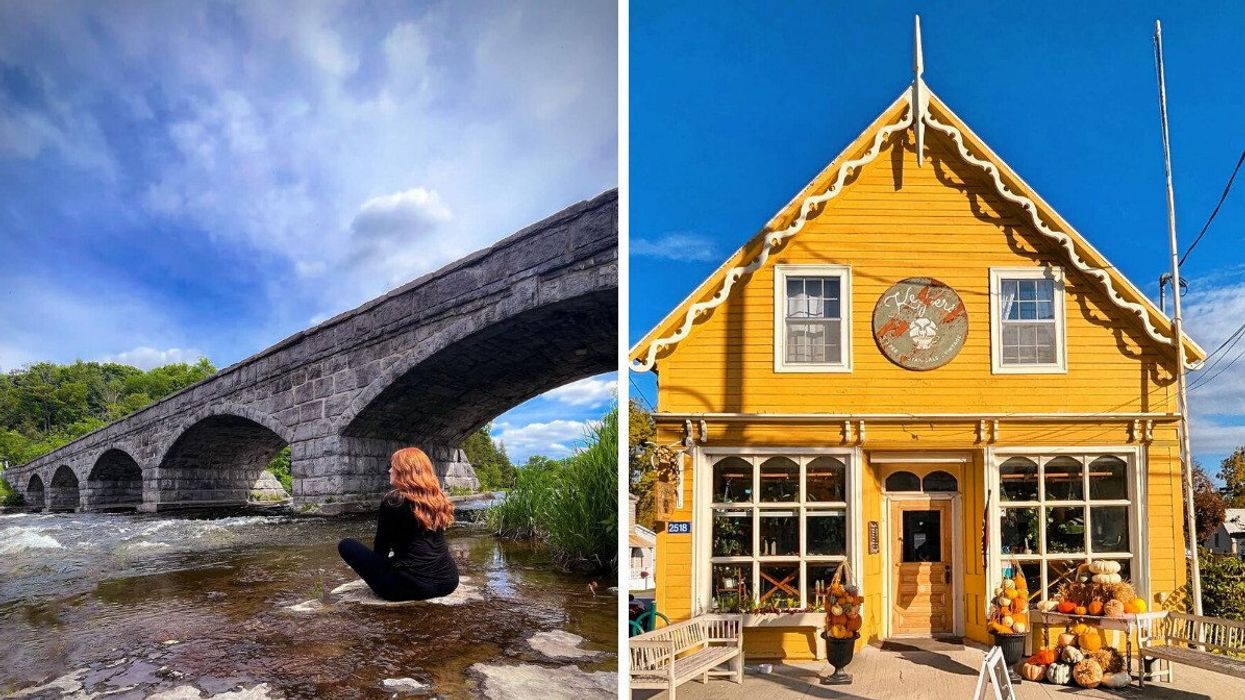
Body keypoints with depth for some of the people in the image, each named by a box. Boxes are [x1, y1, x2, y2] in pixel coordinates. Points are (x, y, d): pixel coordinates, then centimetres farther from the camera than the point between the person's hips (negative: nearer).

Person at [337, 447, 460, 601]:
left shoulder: (392, 501, -7)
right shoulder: (437, 498, 10)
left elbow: (381, 548, 4)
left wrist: (381, 565, 25)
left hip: (412, 585, -7)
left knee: (346, 545, 7)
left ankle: (387, 587, 5)